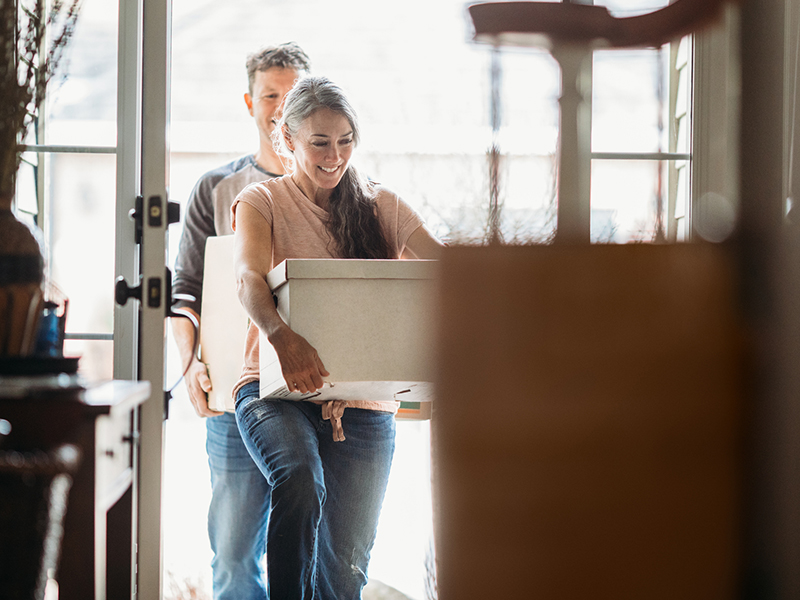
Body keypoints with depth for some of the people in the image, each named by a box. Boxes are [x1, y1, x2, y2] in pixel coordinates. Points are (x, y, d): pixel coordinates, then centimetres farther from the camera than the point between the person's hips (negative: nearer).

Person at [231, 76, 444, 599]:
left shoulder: (382, 207, 13)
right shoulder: (262, 200, 4)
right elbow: (249, 278, -16)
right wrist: (282, 336, -39)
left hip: (364, 405, 3)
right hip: (278, 392, -3)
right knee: (300, 479, -35)